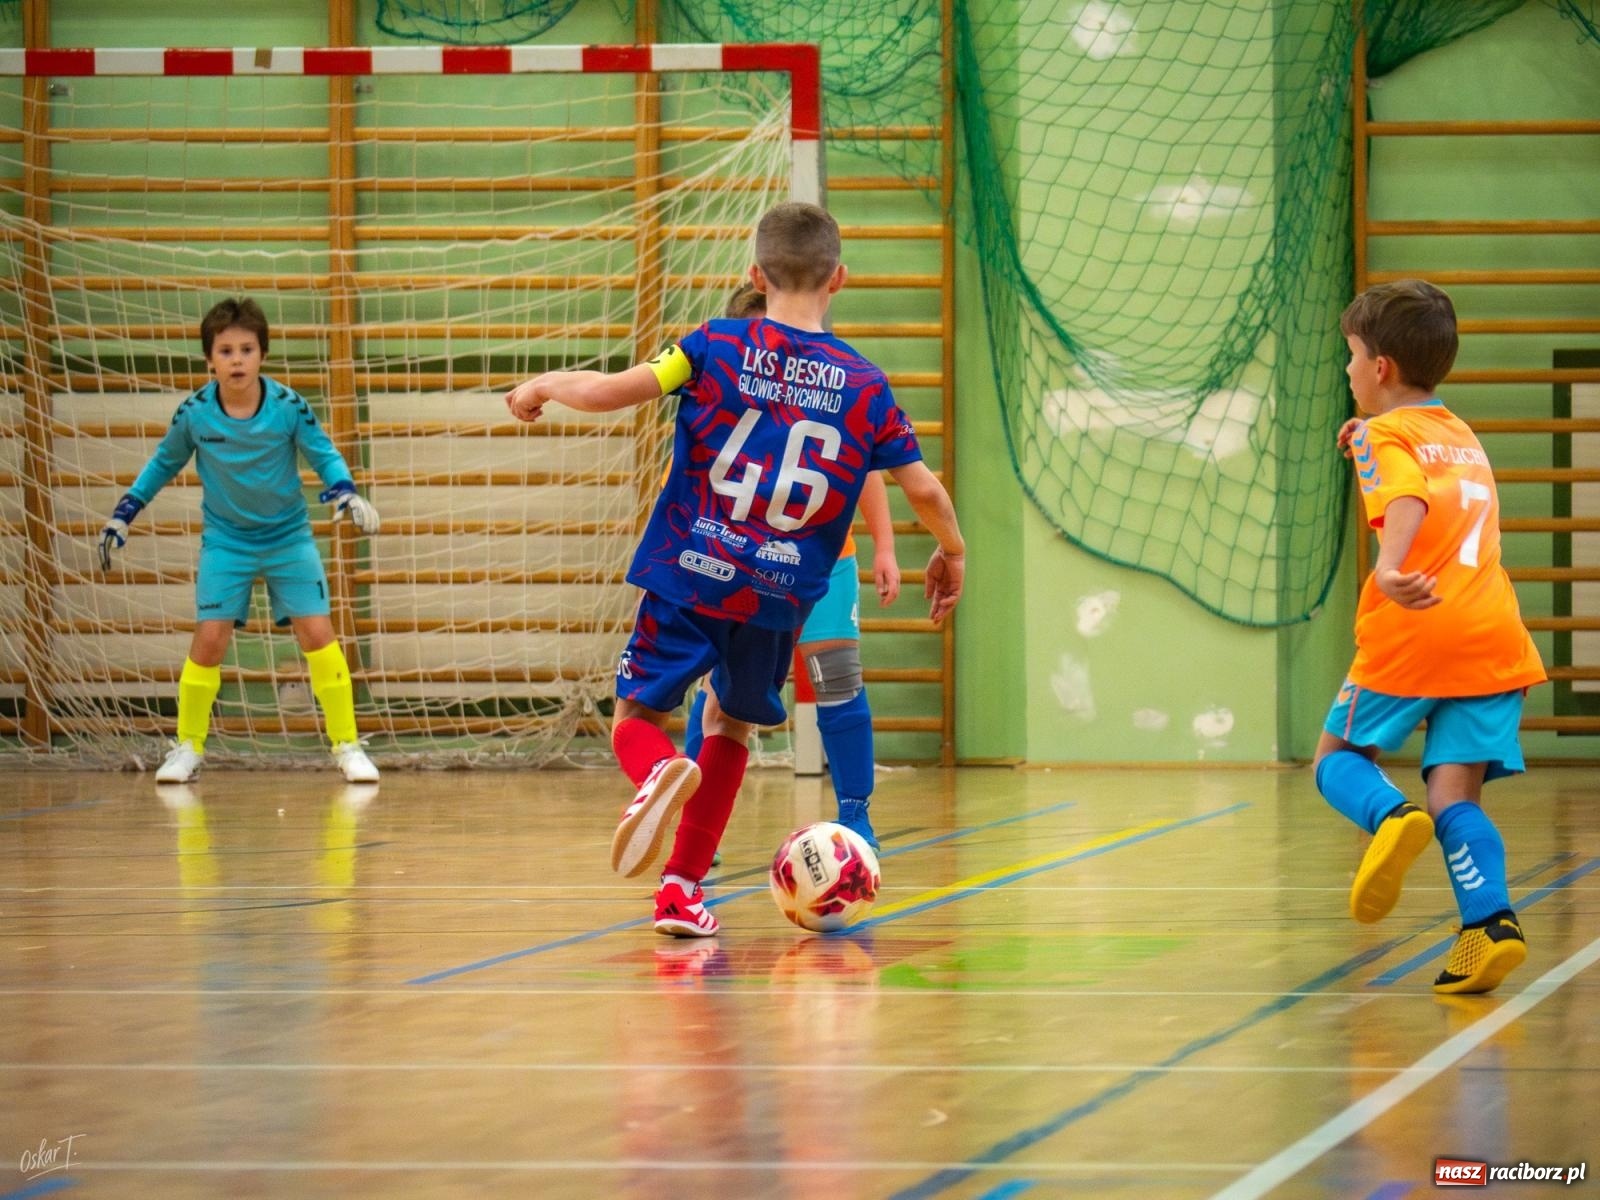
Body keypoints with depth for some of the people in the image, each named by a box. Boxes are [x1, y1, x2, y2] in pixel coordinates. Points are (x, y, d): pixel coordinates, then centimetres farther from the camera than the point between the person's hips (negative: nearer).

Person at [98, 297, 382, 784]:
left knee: (317, 633, -9)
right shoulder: (193, 413, -13)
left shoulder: (288, 406, -17)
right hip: (225, 539, 1)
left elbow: (324, 454, -4)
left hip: (289, 536, -1)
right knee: (209, 638, -8)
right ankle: (188, 748, 8)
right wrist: (123, 515, 5)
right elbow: (164, 463, 5)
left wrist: (345, 492, -22)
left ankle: (347, 746, 0)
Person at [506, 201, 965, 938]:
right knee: (730, 726, 24)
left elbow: (614, 390, -11)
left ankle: (660, 772, -29)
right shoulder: (866, 386, 2)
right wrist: (952, 553, 23)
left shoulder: (717, 347, -3)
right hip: (780, 598, 2)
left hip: (689, 575, -2)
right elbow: (923, 490, 3)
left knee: (638, 718, 9)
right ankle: (683, 890, 20)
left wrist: (543, 386, 9)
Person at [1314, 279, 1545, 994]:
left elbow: (1406, 503, -19)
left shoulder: (1386, 435, 2)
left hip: (1412, 635, -6)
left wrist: (1390, 568, -37)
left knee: (1338, 759, 11)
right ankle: (1490, 923, -20)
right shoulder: (1463, 438, 24)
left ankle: (1392, 818, -20)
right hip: (1494, 638, 6)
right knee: (1454, 793, 2)